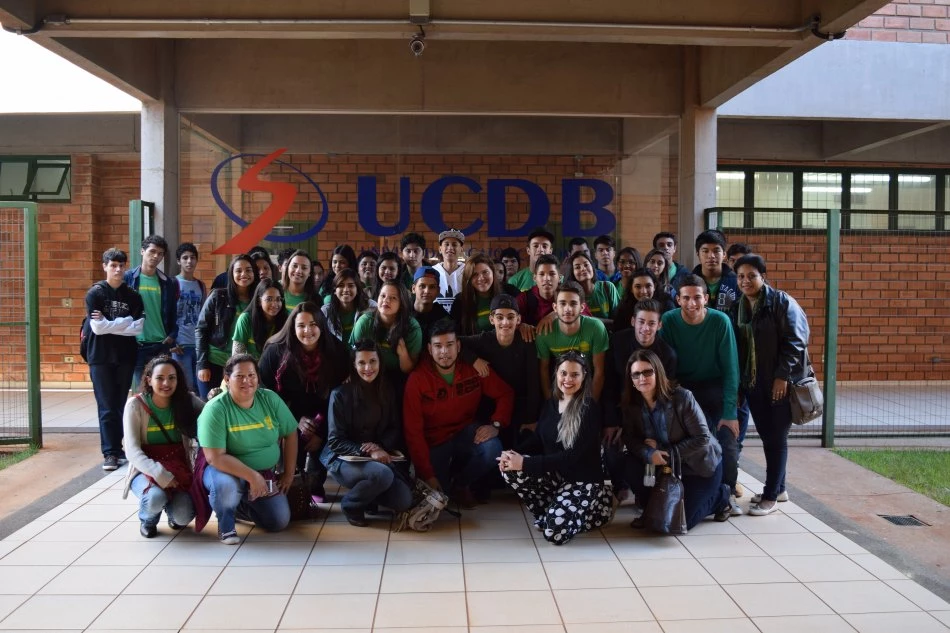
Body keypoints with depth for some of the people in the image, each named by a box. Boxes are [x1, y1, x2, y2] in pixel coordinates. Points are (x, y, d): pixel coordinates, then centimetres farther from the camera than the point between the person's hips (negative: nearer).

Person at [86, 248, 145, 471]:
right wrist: (125, 323, -5)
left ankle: (117, 448, 17)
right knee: (107, 407, -2)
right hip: (101, 357, -2)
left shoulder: (132, 296, 7)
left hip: (125, 356, 2)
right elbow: (97, 327, -10)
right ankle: (110, 453, 1)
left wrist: (108, 323, -9)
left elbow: (139, 327, -4)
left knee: (120, 405, 7)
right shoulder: (95, 293, 0)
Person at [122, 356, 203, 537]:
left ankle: (173, 511, 16)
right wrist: (160, 474, -26)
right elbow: (132, 451, -13)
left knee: (183, 517, -24)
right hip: (146, 469, -1)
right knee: (155, 498, -35)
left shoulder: (186, 401, -2)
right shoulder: (135, 405, -8)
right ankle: (147, 520, 5)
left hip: (178, 469, 1)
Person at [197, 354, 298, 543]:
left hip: (267, 474, 5)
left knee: (279, 522, -7)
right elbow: (215, 457, -24)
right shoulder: (215, 409, -20)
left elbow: (290, 434, 2)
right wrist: (252, 476, -29)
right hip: (227, 471, -4)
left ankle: (241, 505, 24)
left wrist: (289, 474, 0)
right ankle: (225, 523, -3)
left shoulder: (270, 399, -7)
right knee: (226, 485, -38)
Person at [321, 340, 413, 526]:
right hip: (345, 459, -4)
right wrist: (368, 452, -25)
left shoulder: (387, 392, 4)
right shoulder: (340, 394, -11)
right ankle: (351, 505, -4)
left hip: (382, 455, 5)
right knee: (383, 474, -35)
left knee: (403, 502, -17)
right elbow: (335, 441, -12)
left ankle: (367, 492, 14)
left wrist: (379, 446, -15)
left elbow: (395, 430, 7)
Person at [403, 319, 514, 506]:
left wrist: (496, 424, -20)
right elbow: (413, 431, -17)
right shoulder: (417, 379, -18)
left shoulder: (474, 368, -11)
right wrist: (427, 475, -19)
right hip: (434, 441, -2)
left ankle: (461, 482, 3)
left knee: (493, 449, -29)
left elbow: (505, 394, -1)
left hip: (466, 431, 2)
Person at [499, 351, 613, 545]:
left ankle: (597, 508, 4)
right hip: (555, 475, 6)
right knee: (509, 467, -19)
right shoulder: (550, 404, 6)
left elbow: (573, 456, -22)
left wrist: (526, 463, -26)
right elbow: (537, 441, 7)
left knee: (554, 531, -26)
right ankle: (547, 513, 1)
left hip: (583, 480, -6)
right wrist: (514, 454, -16)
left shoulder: (589, 410, -15)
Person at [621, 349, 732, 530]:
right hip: (668, 466, 4)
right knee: (633, 465, -24)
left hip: (701, 465, -4)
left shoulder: (681, 397, -25)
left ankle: (720, 496, 17)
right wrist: (648, 454, -31)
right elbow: (630, 438, -10)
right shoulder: (631, 404, -11)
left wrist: (667, 453, -25)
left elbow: (703, 438, -22)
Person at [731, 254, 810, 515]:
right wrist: (739, 380, 8)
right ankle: (779, 488, 27)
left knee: (777, 438, 1)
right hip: (752, 384, 6)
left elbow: (795, 342, -13)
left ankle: (770, 496, 7)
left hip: (779, 383, -6)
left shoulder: (782, 302, -8)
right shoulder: (738, 307, 10)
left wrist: (782, 376, -18)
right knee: (767, 436, 13)